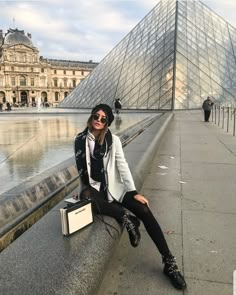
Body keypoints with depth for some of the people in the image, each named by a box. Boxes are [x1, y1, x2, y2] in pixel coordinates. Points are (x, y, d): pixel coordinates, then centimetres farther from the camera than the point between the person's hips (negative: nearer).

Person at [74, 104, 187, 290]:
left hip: (113, 187, 1)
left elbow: (123, 166, -5)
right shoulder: (80, 140, 0)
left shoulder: (113, 140, -1)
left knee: (144, 211, -19)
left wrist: (134, 192, -14)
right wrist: (87, 189, -8)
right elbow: (81, 169, 4)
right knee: (86, 197, -38)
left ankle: (169, 262, -10)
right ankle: (126, 218, -22)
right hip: (92, 187, 0)